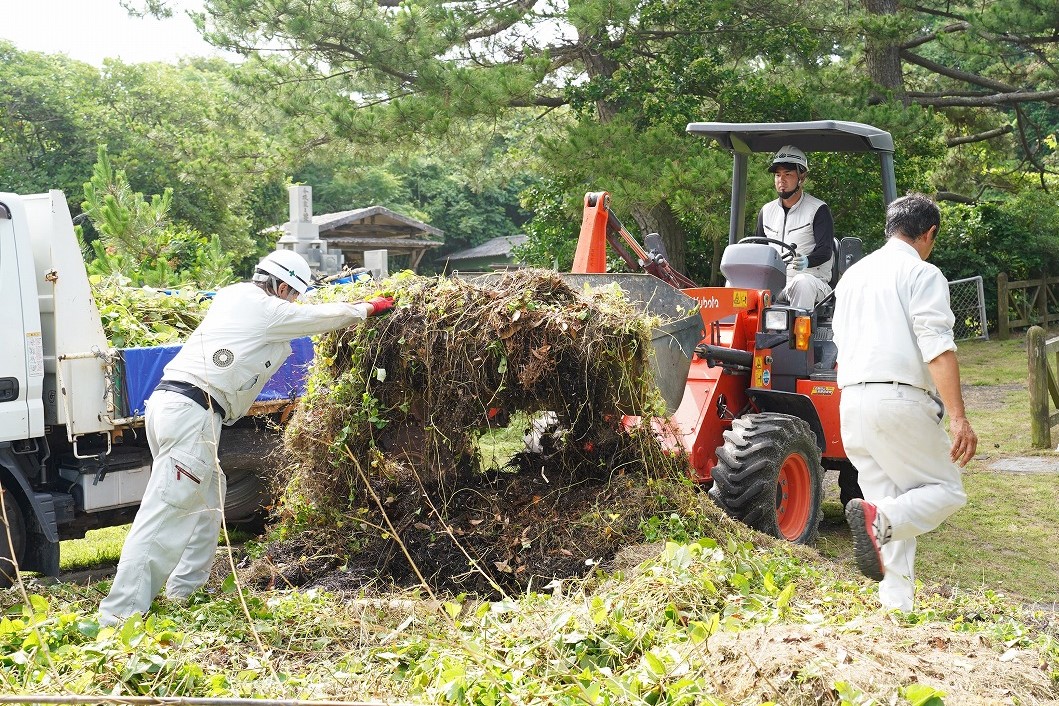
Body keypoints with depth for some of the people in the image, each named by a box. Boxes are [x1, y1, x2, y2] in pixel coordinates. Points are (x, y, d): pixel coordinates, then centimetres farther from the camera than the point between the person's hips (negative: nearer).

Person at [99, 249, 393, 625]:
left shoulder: (232, 295, 21)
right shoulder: (269, 311, -2)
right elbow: (326, 315, 10)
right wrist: (369, 307, 27)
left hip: (166, 400, 10)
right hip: (192, 412, -10)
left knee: (208, 494, 20)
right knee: (166, 510, -12)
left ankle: (185, 589, 23)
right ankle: (120, 611, -16)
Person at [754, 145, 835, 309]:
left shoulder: (818, 210, 3)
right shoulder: (766, 211, 20)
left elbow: (826, 251, -7)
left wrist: (807, 261, -30)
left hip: (812, 279, -4)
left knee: (802, 283, -40)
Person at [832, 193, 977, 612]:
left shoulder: (852, 276, 20)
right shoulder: (922, 274, -3)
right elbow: (938, 350, -14)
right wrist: (958, 418, -18)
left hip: (851, 401, 7)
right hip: (899, 399, -7)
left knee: (895, 508, 11)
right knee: (946, 490, 2)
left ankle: (897, 606, 3)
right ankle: (878, 518, -24)